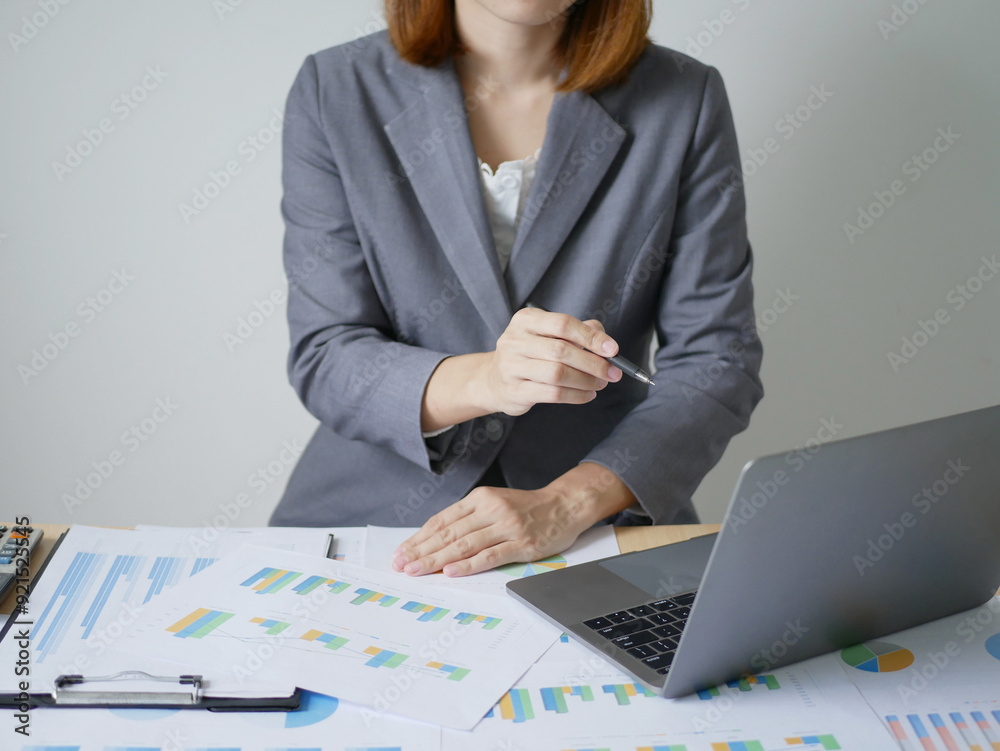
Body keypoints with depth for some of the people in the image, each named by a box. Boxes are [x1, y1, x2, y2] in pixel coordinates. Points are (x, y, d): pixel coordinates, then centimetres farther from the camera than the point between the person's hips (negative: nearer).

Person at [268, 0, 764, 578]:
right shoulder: (333, 92, -2)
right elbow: (324, 359, -6)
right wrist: (482, 380, -25)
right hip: (373, 511, 1)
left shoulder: (686, 101, -2)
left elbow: (718, 362, -3)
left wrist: (568, 503, -17)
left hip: (600, 529, 0)